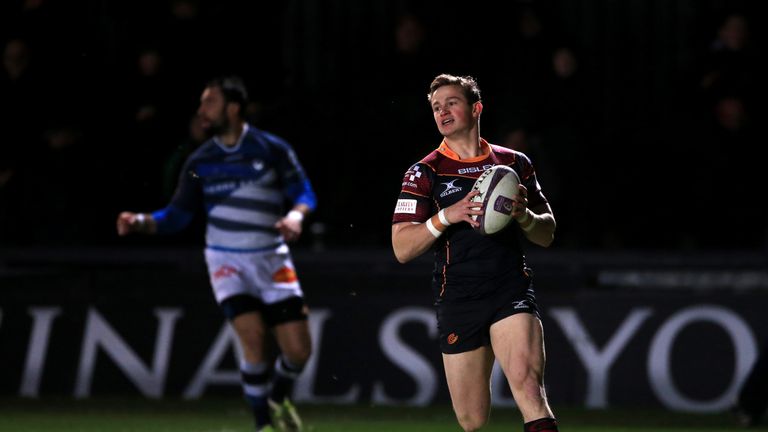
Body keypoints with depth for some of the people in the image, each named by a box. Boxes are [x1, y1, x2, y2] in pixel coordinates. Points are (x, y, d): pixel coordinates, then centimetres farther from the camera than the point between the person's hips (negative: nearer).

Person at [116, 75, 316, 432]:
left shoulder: (272, 149, -5)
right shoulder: (200, 162, 2)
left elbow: (304, 192, 1)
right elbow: (177, 216, 6)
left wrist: (296, 215, -20)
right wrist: (141, 222, -11)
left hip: (271, 259, 0)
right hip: (227, 259, 0)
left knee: (298, 350, -4)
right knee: (254, 339, -20)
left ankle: (279, 400, 29)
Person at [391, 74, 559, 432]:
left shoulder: (514, 163, 12)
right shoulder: (424, 173, 6)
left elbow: (546, 235, 16)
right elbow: (402, 248, -1)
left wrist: (522, 215, -6)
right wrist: (447, 216, -16)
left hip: (512, 291, 0)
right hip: (458, 302, 0)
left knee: (528, 385, -25)